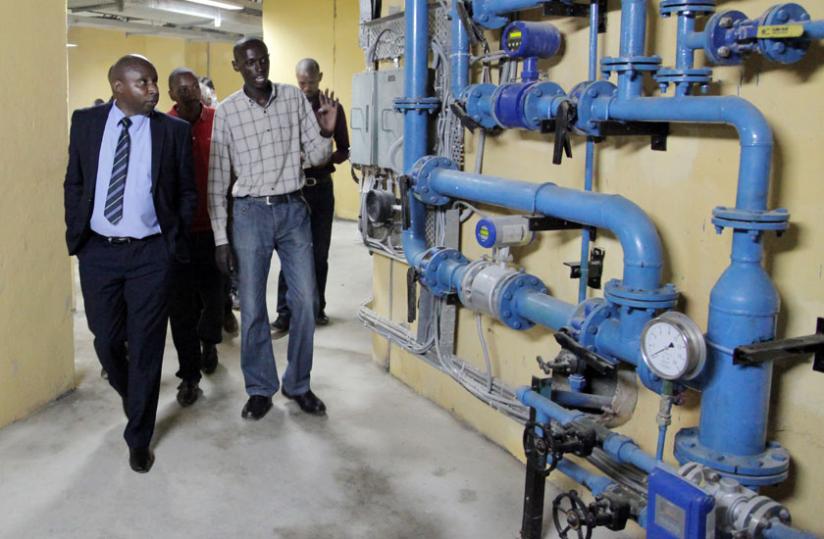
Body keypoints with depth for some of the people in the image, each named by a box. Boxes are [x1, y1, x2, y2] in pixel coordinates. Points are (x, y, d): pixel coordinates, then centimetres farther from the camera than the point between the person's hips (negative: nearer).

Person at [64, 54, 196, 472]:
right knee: (106, 341, 11)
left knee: (145, 348, 4)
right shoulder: (86, 122, 2)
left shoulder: (174, 130, -3)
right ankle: (131, 397, 44)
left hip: (150, 254, -2)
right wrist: (75, 233, 4)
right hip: (97, 251, 2)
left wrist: (174, 241, 0)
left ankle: (138, 438, 21)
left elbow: (187, 192, 4)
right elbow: (73, 182, 10)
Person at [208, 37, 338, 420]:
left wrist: (325, 132, -18)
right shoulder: (226, 111, -2)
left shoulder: (294, 98, 2)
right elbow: (217, 178, 0)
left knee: (305, 301, 4)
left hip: (293, 209, 2)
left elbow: (316, 158, 4)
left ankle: (298, 384, 22)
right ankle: (260, 389, 22)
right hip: (250, 212, -1)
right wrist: (220, 238, -3)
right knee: (252, 307, 5)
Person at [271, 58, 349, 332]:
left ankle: (317, 308, 20)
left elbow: (344, 149, 7)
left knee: (320, 252, 9)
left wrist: (328, 159, -14)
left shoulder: (333, 107, 4)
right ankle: (285, 313, 4)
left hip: (322, 187, 2)